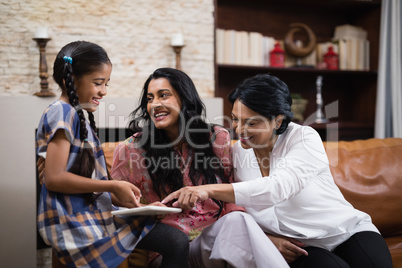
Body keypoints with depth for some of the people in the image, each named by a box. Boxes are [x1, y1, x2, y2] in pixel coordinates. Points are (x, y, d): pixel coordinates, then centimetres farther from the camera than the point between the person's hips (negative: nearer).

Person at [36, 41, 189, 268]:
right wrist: (113, 186, -15)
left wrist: (126, 200, 4)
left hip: (96, 214, 9)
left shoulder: (79, 117, 19)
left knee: (178, 242, -4)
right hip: (74, 223, -9)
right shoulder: (62, 113, -9)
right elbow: (54, 178, -18)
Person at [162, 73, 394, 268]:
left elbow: (278, 187, -32)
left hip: (347, 232, -1)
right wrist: (267, 239, -16)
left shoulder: (304, 138, -14)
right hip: (299, 249, 1)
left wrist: (209, 190, -41)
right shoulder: (237, 153, -2)